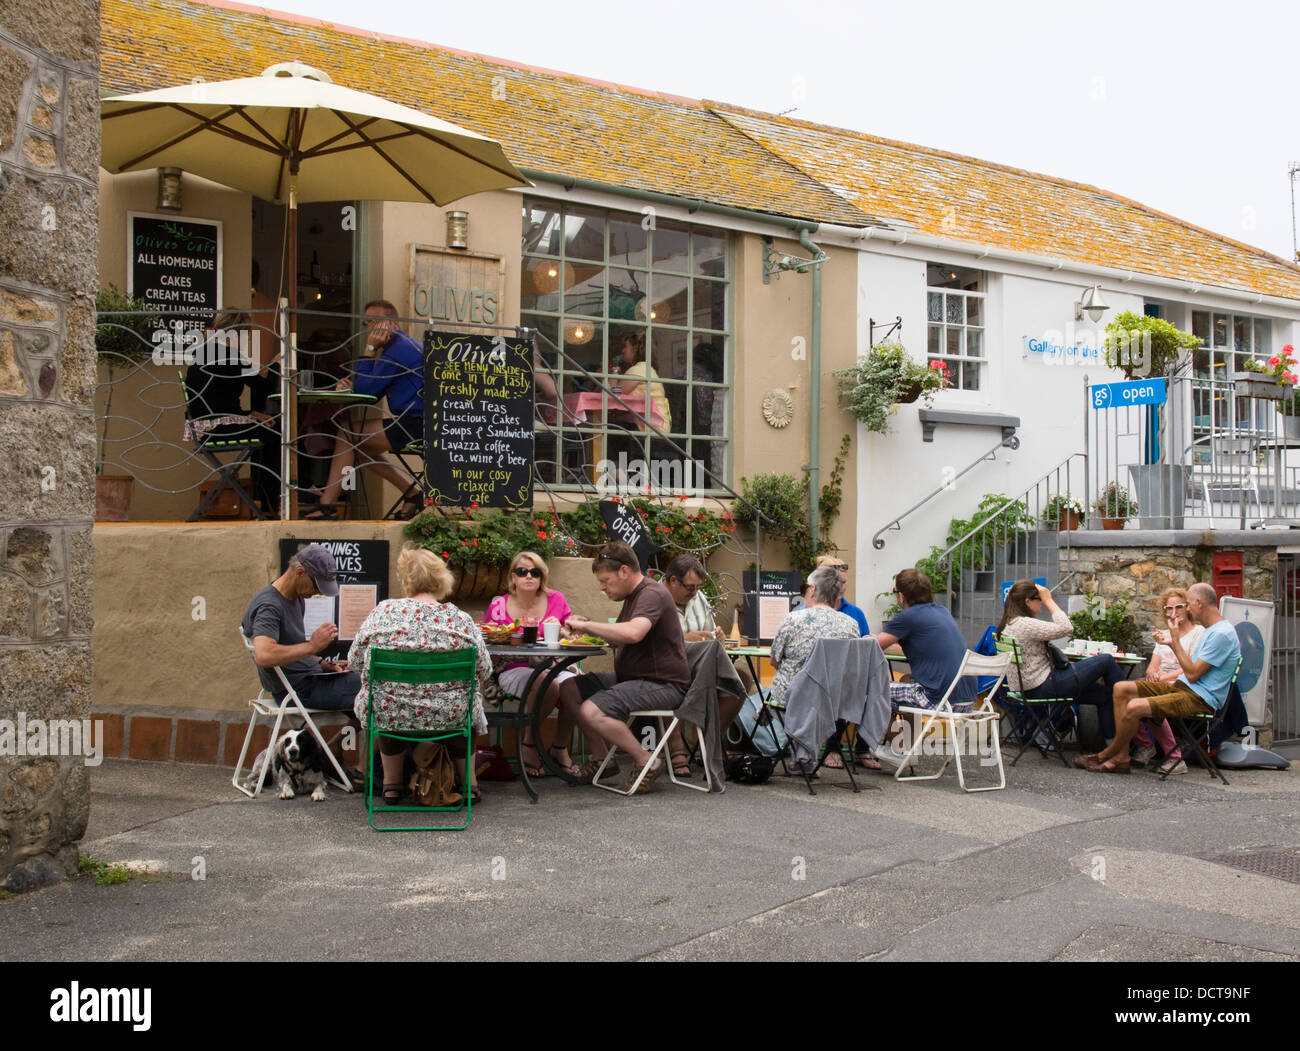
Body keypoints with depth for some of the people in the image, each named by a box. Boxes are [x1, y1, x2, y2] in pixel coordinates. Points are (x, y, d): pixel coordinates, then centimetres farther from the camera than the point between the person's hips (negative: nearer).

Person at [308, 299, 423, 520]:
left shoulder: (398, 350, -14)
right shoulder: (400, 345, 21)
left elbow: (366, 390, -13)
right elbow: (373, 391, 21)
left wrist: (369, 349, -9)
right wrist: (352, 385, 1)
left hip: (414, 425, -11)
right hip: (416, 423, 11)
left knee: (347, 435, -8)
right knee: (361, 447, 19)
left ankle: (327, 503, -5)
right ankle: (413, 491, 14)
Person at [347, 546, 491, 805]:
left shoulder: (383, 612, -8)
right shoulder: (460, 619, -10)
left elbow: (355, 662, 1)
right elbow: (483, 670, -3)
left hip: (387, 715, 1)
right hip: (448, 717, 0)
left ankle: (391, 785, 40)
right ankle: (469, 784, 38)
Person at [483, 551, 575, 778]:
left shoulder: (556, 600, 7)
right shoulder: (498, 606, 3)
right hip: (514, 670, -3)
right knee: (548, 686, -35)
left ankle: (560, 748, -5)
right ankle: (529, 744, -10)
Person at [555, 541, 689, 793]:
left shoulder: (652, 594, -16)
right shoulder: (633, 596, 16)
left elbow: (632, 633, -35)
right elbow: (620, 639, 23)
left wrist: (587, 625, -25)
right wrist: (589, 628, 6)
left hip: (662, 684, -11)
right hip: (631, 677, 11)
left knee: (592, 711, -26)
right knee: (569, 689, 5)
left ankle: (647, 763, -11)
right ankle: (602, 758, 11)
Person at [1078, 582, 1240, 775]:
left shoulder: (1223, 633, -15)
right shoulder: (1210, 630, 18)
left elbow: (1192, 674, -18)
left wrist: (1175, 640, -13)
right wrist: (1173, 643, 14)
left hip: (1201, 699, -11)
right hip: (1184, 687, 11)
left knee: (1135, 707, -27)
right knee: (1121, 689, -1)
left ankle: (1107, 755, -4)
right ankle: (1120, 758, -8)